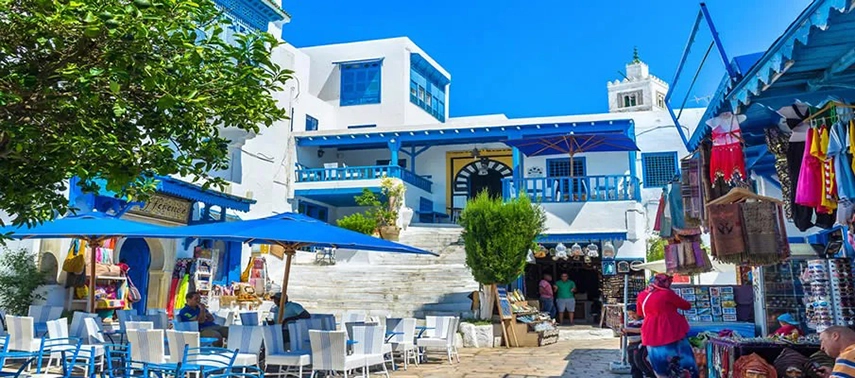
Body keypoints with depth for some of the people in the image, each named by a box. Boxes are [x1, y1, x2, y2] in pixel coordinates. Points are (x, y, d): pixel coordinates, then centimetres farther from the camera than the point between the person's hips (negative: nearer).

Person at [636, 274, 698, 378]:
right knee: (682, 363, 7)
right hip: (671, 332, -5)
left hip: (652, 336, 5)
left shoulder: (642, 295, 7)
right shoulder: (667, 293, -8)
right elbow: (687, 306, 4)